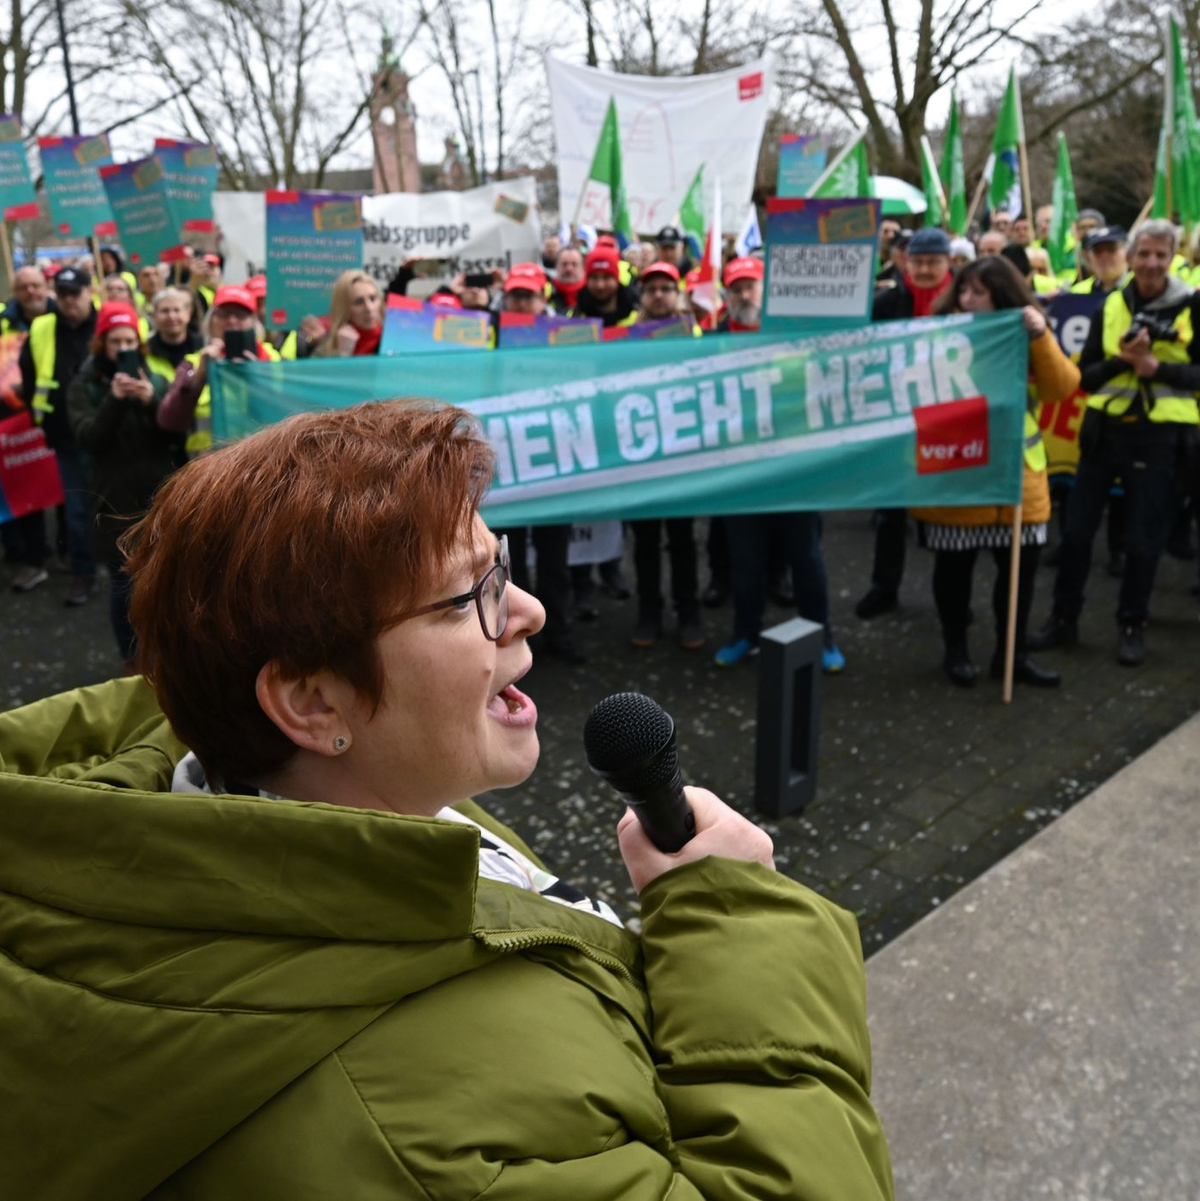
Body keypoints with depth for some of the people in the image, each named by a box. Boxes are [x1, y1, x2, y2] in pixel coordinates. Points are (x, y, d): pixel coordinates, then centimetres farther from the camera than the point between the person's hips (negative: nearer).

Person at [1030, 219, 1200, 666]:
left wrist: (1154, 366, -20)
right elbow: (1086, 376, 2)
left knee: (1143, 538, 3)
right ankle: (1063, 619, 19)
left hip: (1160, 434, -2)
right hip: (1105, 429, 3)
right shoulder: (1110, 306, 5)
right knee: (1076, 529, 5)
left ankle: (1132, 626, 19)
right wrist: (1122, 361, -16)